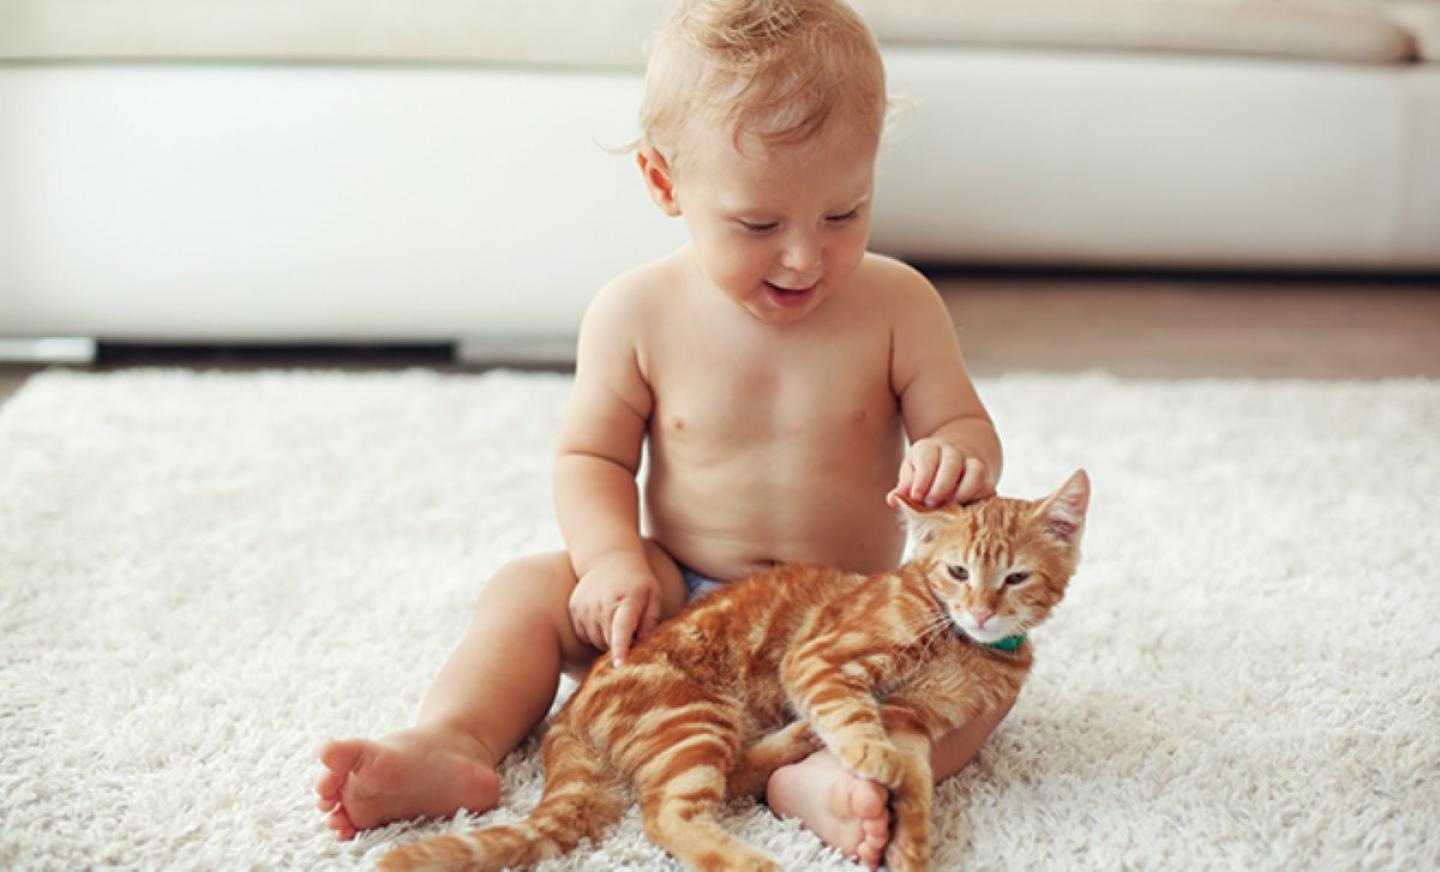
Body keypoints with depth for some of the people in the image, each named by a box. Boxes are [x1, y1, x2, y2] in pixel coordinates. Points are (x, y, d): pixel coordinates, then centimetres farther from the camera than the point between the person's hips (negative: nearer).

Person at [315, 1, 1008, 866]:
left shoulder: (897, 305, -7)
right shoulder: (638, 315, -6)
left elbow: (966, 428, -2)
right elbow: (592, 456, 1)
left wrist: (959, 459, -28)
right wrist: (613, 559, -19)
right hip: (679, 599, 1)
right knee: (529, 589, -16)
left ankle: (826, 775, -45)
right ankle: (453, 741, -29)